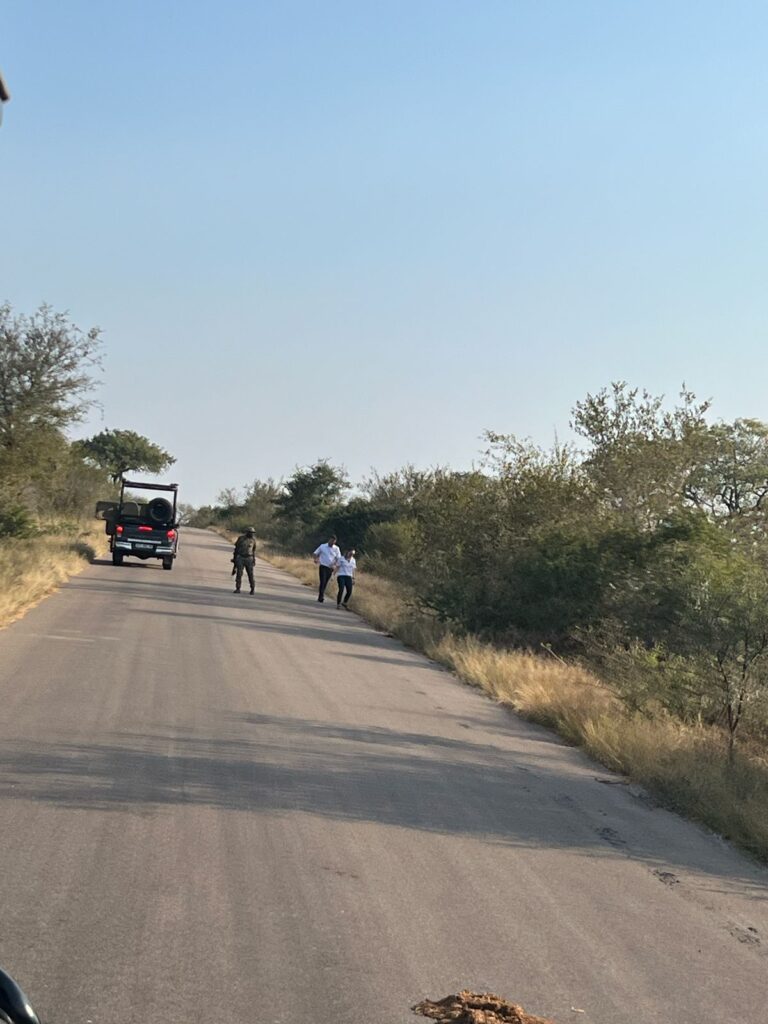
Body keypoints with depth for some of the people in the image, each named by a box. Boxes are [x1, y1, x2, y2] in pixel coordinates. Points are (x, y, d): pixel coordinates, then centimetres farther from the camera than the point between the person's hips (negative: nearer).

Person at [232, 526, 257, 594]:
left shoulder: (253, 539, 2)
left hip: (249, 559, 1)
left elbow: (253, 550, 11)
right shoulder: (241, 538, -5)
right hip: (240, 558, -1)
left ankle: (253, 589, 12)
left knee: (250, 574, -2)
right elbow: (236, 548, 2)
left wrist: (254, 559, 7)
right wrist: (234, 558, 2)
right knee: (239, 573, -7)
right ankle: (238, 589, 0)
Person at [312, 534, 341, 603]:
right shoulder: (322, 546, 1)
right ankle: (321, 597, -15)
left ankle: (321, 595, 24)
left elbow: (339, 558, 2)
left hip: (330, 568, 3)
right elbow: (315, 554, 7)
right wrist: (315, 559, -14)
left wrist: (334, 563, -17)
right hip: (323, 566, -3)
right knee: (322, 581, -14)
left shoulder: (336, 549, 4)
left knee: (325, 583, 10)